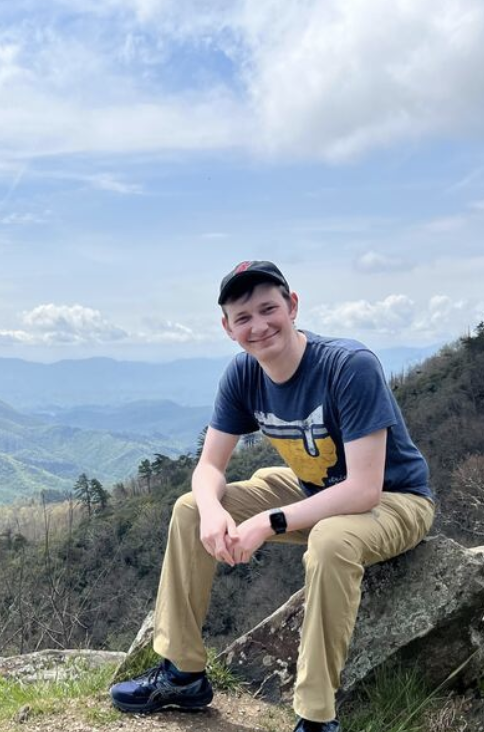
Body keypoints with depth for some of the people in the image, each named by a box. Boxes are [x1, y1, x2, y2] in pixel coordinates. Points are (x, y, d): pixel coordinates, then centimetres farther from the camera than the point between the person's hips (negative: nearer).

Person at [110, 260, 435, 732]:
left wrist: (269, 523, -34)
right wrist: (211, 509, -28)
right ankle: (183, 673, 8)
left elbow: (364, 489, -32)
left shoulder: (351, 366, -29)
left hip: (395, 499, -6)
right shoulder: (243, 374, -10)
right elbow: (209, 465, -5)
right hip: (314, 489, 7)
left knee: (330, 542, -40)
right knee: (189, 510, -3)